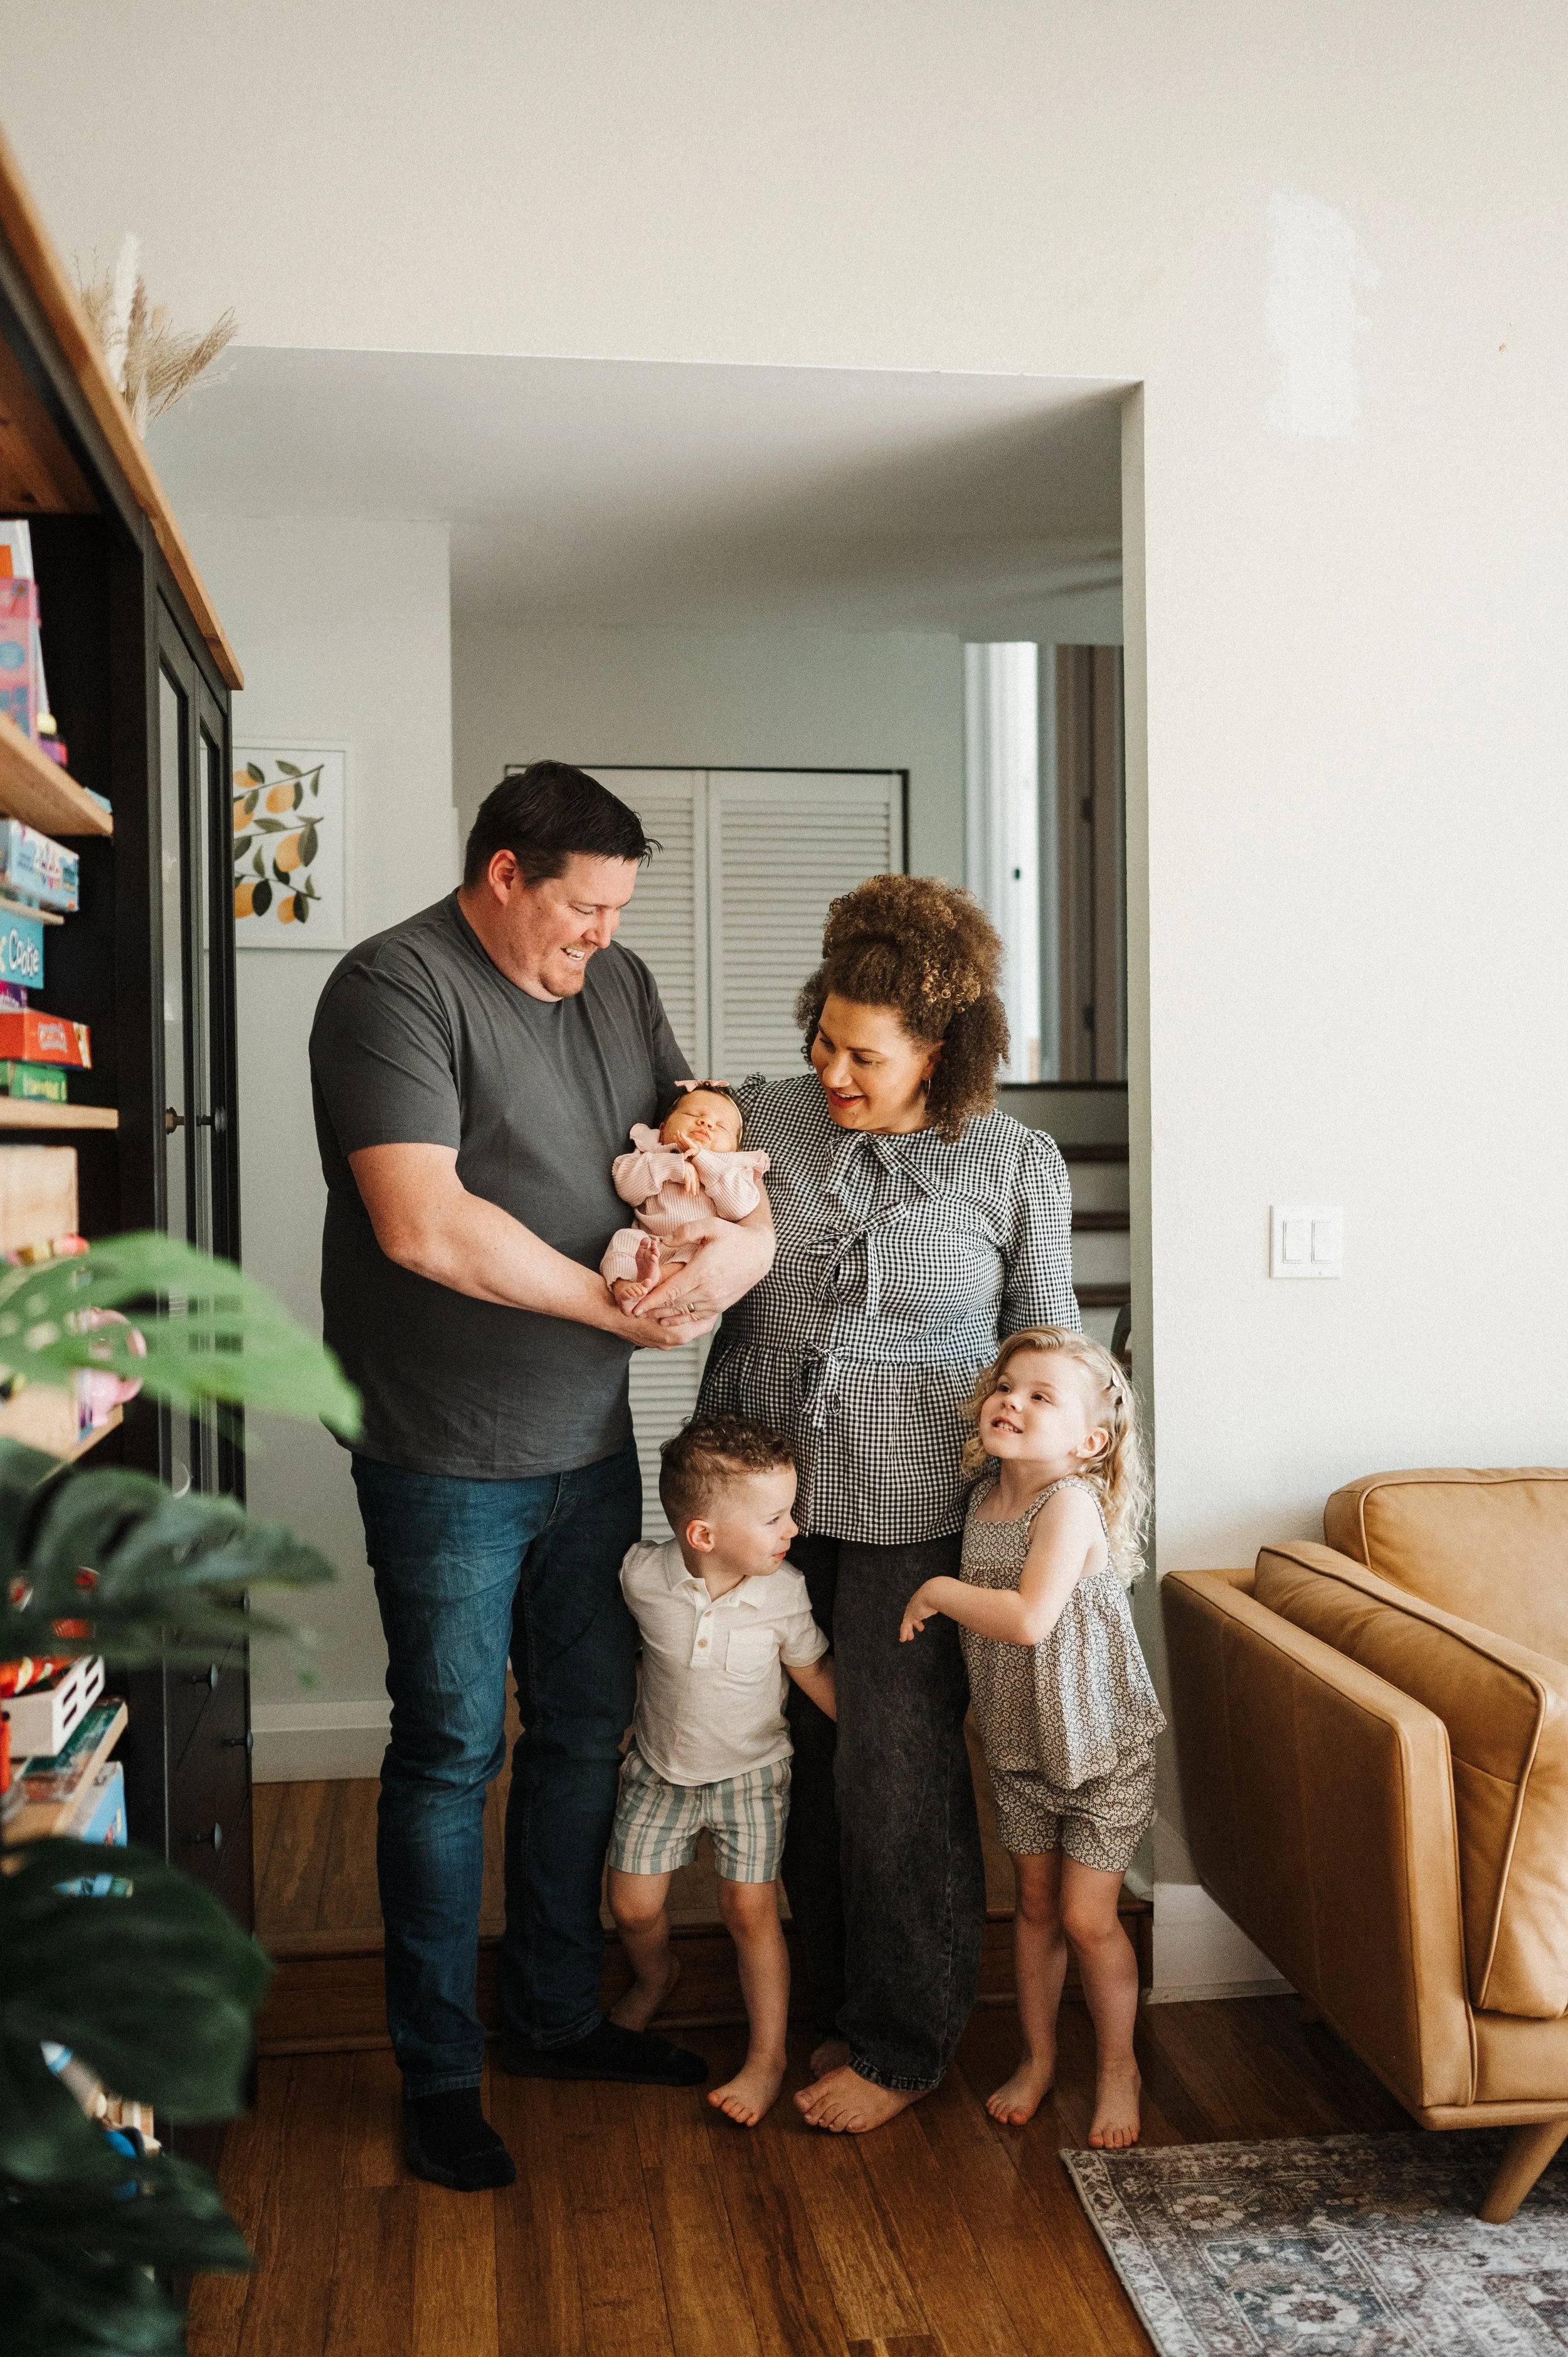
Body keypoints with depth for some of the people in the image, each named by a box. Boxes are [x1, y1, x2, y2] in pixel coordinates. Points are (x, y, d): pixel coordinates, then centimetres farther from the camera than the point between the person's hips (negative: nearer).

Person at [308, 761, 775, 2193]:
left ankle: (560, 2018, 34)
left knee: (588, 1728, 16)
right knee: (451, 1752, 3)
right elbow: (424, 1225, -25)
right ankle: (438, 2072, 21)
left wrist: (756, 1233, -14)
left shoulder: (616, 986, 9)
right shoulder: (396, 987, -15)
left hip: (591, 1444, 7)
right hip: (447, 1460, -7)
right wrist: (617, 1307, -18)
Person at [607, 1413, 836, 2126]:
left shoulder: (783, 1593, -22)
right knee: (633, 1906, 6)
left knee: (750, 1910, -3)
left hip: (749, 1772, -1)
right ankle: (655, 1976, 41)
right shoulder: (642, 1576, -24)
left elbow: (815, 1672, -4)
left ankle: (767, 2055, 16)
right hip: (660, 1768, 1)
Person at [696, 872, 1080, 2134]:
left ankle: (904, 2045, 23)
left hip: (916, 1519, -3)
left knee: (898, 1770, 4)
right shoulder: (765, 1119, 0)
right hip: (772, 1503, 4)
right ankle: (837, 2007, 34)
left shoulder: (1017, 1163, -5)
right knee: (799, 1759, 14)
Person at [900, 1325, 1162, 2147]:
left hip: (1103, 1746, -6)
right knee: (1034, 1904, 16)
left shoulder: (1072, 1503, -24)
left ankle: (1118, 2065, 23)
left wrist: (938, 1592, -23)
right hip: (1019, 1743, 6)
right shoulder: (983, 1499, -2)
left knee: (1087, 1917, 0)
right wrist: (940, 1599, 1)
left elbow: (1028, 1618, -34)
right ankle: (1037, 2055, 33)